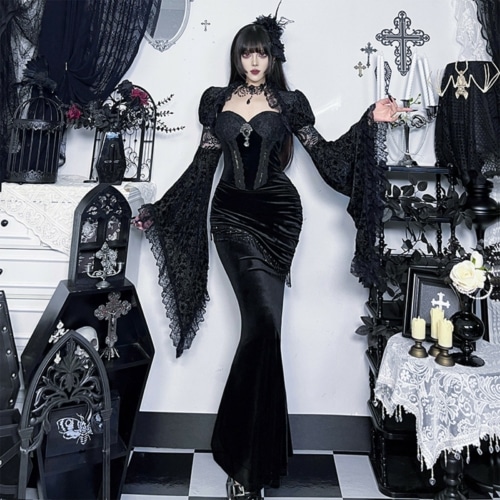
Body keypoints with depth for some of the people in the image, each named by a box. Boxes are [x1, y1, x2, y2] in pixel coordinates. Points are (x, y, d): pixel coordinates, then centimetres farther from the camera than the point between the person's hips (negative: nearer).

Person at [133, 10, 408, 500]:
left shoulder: (289, 102, 11)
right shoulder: (217, 101, 13)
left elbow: (323, 153, 8)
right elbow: (203, 166, 11)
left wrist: (370, 121, 0)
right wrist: (157, 210, 7)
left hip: (278, 214, 1)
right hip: (232, 214, 0)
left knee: (259, 325, -7)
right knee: (264, 320, -14)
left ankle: (242, 457, 12)